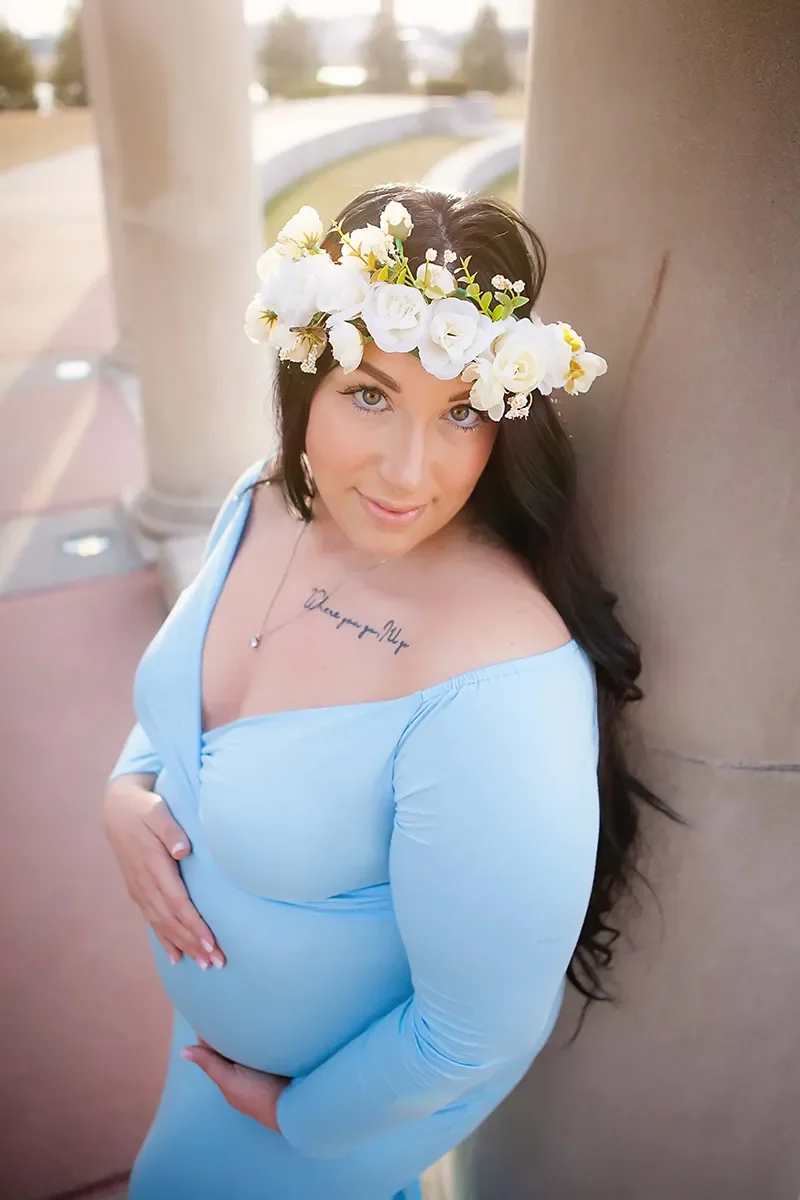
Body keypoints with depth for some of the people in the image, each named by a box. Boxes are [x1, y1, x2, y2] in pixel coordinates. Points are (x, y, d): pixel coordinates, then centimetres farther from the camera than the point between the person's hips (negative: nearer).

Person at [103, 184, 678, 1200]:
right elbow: (184, 676, 4)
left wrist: (302, 1115, -10)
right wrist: (128, 789, -15)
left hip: (370, 1078, -6)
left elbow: (477, 1032, -27)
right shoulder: (266, 502, -16)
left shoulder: (498, 695, -40)